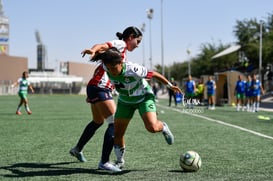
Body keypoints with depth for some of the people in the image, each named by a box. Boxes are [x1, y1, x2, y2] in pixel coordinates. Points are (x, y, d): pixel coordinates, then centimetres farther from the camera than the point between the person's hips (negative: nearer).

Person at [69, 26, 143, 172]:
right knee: (115, 123, -14)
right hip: (100, 88, -11)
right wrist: (93, 50, -46)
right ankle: (104, 162, -15)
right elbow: (102, 46, -24)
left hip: (96, 88, 11)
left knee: (98, 122, 26)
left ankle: (77, 149, 43)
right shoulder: (120, 44, -6)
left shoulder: (123, 53, 22)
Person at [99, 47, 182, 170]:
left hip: (144, 97, -4)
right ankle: (120, 161, 25)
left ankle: (163, 127, 12)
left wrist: (170, 85, -8)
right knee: (117, 133, 1)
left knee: (152, 127, -27)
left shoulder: (133, 70, -37)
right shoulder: (107, 67, -25)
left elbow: (154, 74, -21)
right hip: (125, 101, 5)